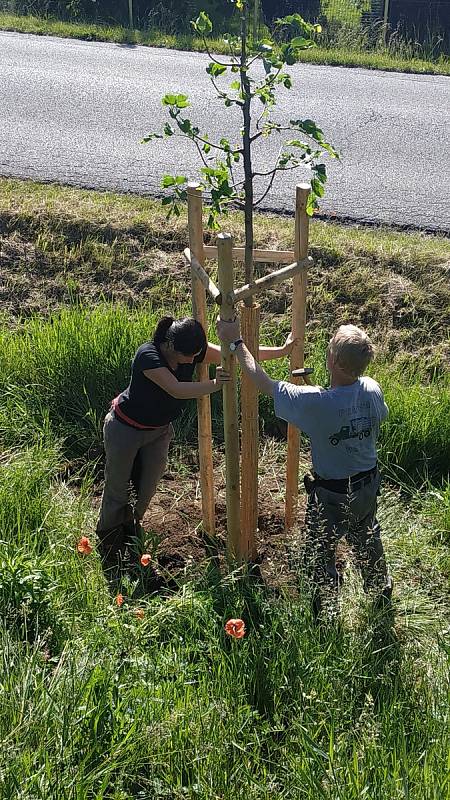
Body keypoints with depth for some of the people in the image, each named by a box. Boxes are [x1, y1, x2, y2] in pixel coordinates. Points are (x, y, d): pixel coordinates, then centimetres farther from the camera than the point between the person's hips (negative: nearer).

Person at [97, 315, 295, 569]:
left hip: (159, 431, 6)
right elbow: (176, 390, -44)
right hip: (126, 429, -5)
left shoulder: (194, 350, -16)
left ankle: (129, 530, 40)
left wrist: (282, 350, -15)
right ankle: (107, 541, 31)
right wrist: (214, 384, -53)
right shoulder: (148, 355, -33)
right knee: (117, 488, 8)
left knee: (147, 488, 13)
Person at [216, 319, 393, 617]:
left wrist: (236, 342, -14)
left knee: (320, 553, 19)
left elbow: (263, 381, -24)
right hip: (368, 487, 6)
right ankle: (382, 591, 55)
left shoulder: (315, 402, -34)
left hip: (331, 495, -6)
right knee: (368, 540, 31)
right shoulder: (373, 389, -18)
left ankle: (326, 612, 38)